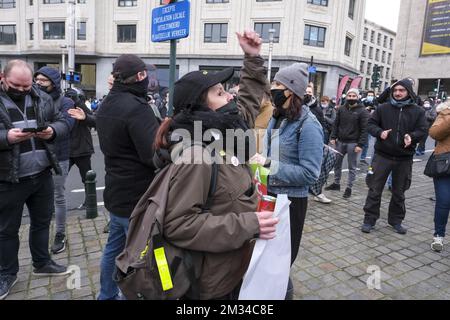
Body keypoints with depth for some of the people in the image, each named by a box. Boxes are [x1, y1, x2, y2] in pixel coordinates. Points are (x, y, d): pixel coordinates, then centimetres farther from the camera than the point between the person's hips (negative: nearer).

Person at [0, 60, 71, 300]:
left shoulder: (42, 99, 4)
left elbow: (62, 123, 6)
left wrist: (53, 131, -15)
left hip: (42, 174, 4)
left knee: (42, 221, 18)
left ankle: (42, 263, 38)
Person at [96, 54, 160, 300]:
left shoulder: (106, 105, 8)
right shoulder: (136, 107, -22)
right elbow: (155, 155, -28)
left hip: (116, 192, 10)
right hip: (137, 197, -10)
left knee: (114, 248, 22)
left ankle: (107, 296, 39)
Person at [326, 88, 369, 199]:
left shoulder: (362, 111, -7)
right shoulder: (342, 109, 7)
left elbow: (364, 129, -11)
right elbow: (336, 124, 11)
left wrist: (360, 144, -17)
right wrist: (333, 137, 1)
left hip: (353, 143, -5)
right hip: (340, 141, 5)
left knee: (352, 167, 4)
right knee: (337, 163, 13)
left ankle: (349, 188, 14)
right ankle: (336, 184, 28)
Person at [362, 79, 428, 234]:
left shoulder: (418, 111, 2)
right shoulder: (383, 108, 1)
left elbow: (423, 131, 0)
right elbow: (371, 124, 3)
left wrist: (412, 137, -21)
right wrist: (380, 132, -17)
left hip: (404, 158, 1)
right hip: (382, 155, -1)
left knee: (399, 192, 15)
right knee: (375, 189, 2)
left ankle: (396, 220, 31)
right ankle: (369, 219, 13)